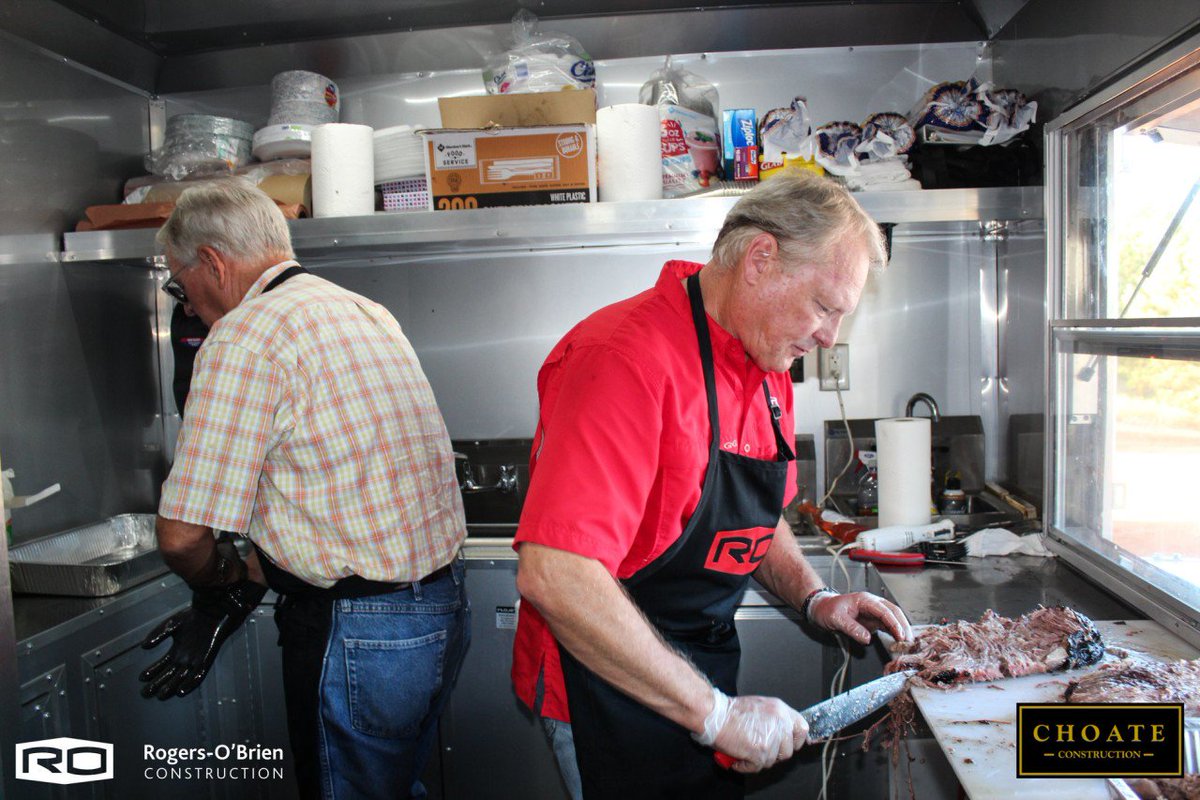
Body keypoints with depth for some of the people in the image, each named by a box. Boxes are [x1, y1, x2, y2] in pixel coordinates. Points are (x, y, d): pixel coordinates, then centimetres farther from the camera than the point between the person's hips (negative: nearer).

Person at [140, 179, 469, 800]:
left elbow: (183, 536, -16)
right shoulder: (365, 311, 12)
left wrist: (226, 581, 7)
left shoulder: (244, 337, -15)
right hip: (443, 608, 8)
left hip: (355, 632, -8)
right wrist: (240, 593, 15)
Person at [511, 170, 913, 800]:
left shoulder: (767, 371, 4)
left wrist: (812, 597, 1)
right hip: (611, 692, -8)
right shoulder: (629, 358, -26)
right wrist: (714, 712, -27)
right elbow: (553, 577, -33)